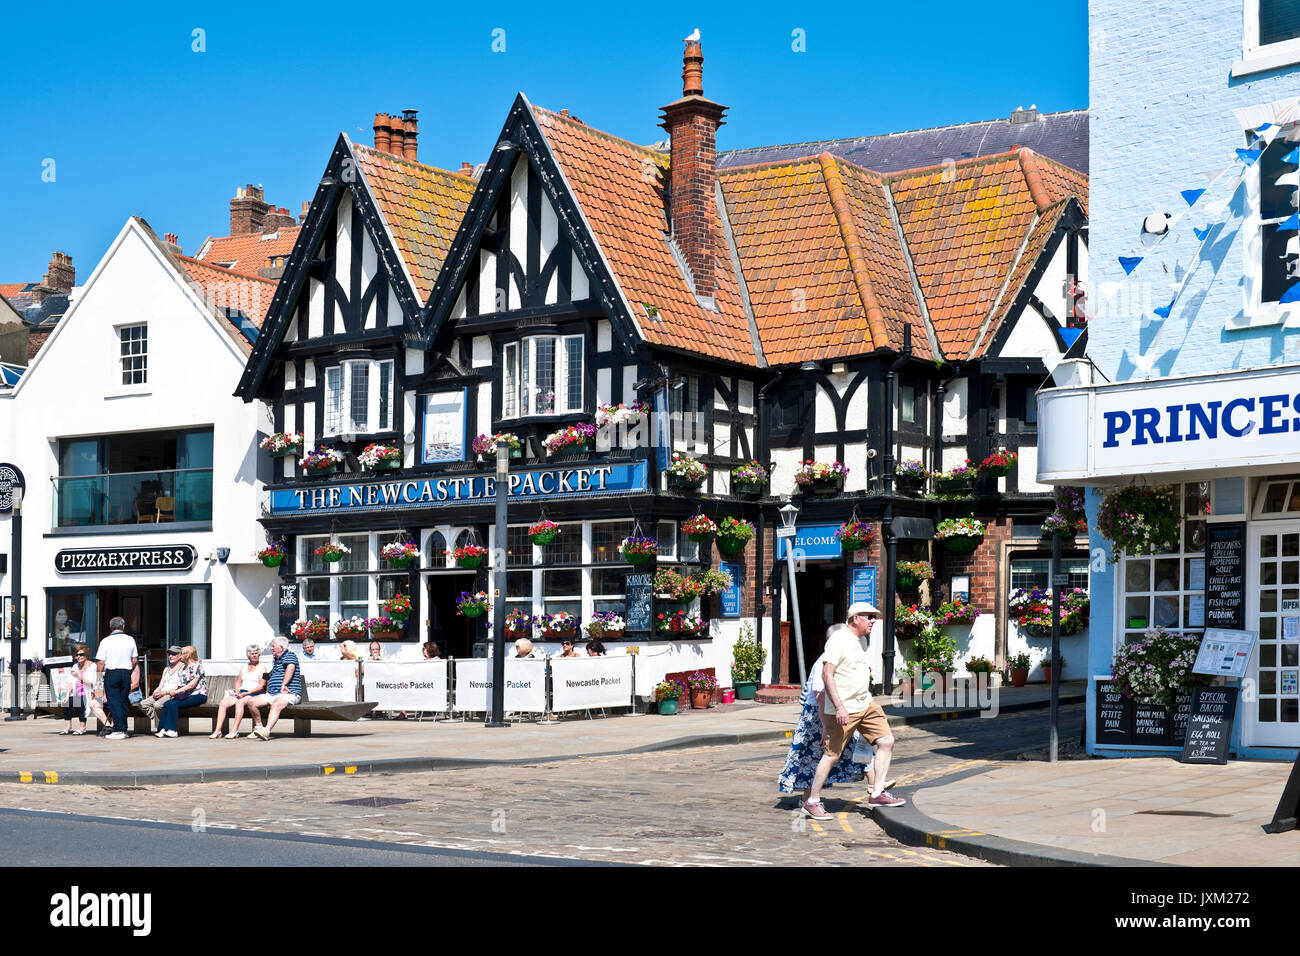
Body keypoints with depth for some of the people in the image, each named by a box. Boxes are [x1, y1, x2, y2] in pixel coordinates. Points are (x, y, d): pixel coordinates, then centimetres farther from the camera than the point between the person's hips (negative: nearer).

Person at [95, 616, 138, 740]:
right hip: (126, 673, 4)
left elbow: (101, 662, -6)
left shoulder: (105, 641, -5)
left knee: (114, 702, -3)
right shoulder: (130, 640, 5)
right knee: (123, 702, 10)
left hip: (111, 673, -4)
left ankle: (118, 730, -10)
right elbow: (134, 660, 10)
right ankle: (123, 730, 11)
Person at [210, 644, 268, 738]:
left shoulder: (261, 668, 5)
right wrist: (237, 691, -1)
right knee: (223, 703, -20)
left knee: (239, 702, -37)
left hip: (253, 694, -6)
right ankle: (217, 730, -27)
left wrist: (246, 693, -14)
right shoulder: (244, 667, 25)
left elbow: (261, 686, -6)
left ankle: (234, 730, -42)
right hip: (241, 693, 6)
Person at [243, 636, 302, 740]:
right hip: (272, 694, 9)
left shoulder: (290, 655, -2)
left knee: (276, 704, -39)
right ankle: (259, 727, 5)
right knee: (251, 701, -6)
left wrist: (283, 685, -28)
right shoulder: (276, 660, 27)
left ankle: (266, 730, -57)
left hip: (289, 694, -9)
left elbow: (291, 668, -23)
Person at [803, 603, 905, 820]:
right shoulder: (838, 640, -15)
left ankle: (877, 794, 7)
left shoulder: (861, 640, 14)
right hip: (842, 710, -9)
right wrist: (839, 707, -27)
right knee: (831, 754, -4)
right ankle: (812, 802, 7)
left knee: (886, 741, 0)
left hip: (866, 704, 9)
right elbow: (827, 674, -21)